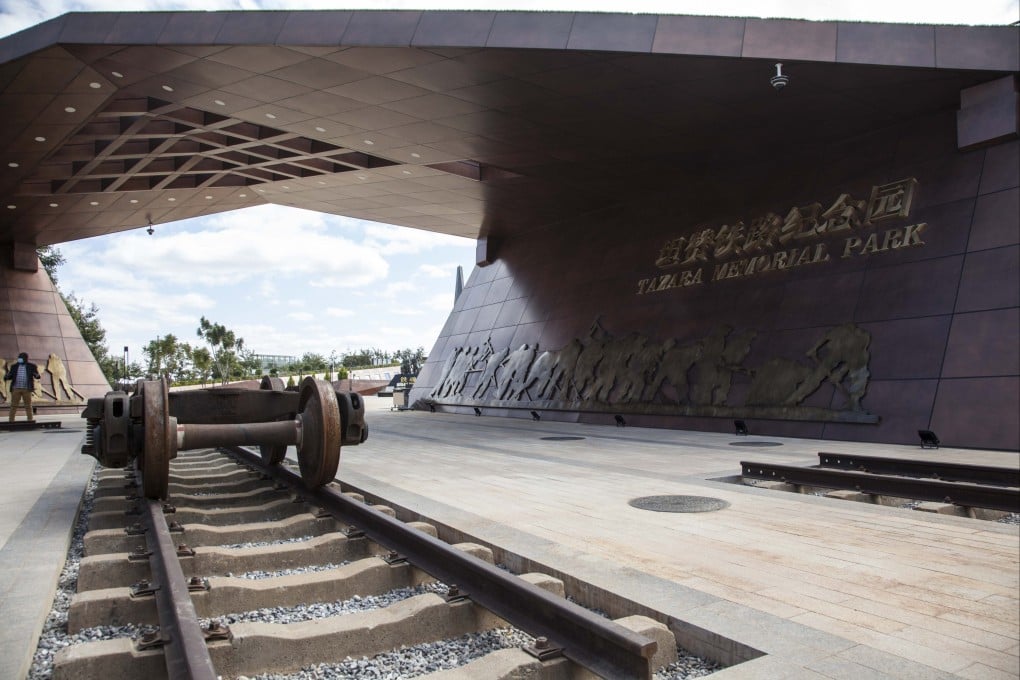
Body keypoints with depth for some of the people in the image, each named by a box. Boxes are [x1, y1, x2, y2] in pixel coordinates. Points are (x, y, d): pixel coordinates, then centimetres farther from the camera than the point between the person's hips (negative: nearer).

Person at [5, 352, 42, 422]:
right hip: (16, 389, 2)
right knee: (13, 405, 1)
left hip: (26, 389, -2)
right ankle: (11, 420, 4)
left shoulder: (32, 366, 4)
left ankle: (30, 419, 6)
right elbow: (10, 376, 12)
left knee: (28, 405, 3)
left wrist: (38, 376, -21)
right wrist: (6, 377, -10)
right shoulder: (14, 366, 10)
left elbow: (37, 375, 2)